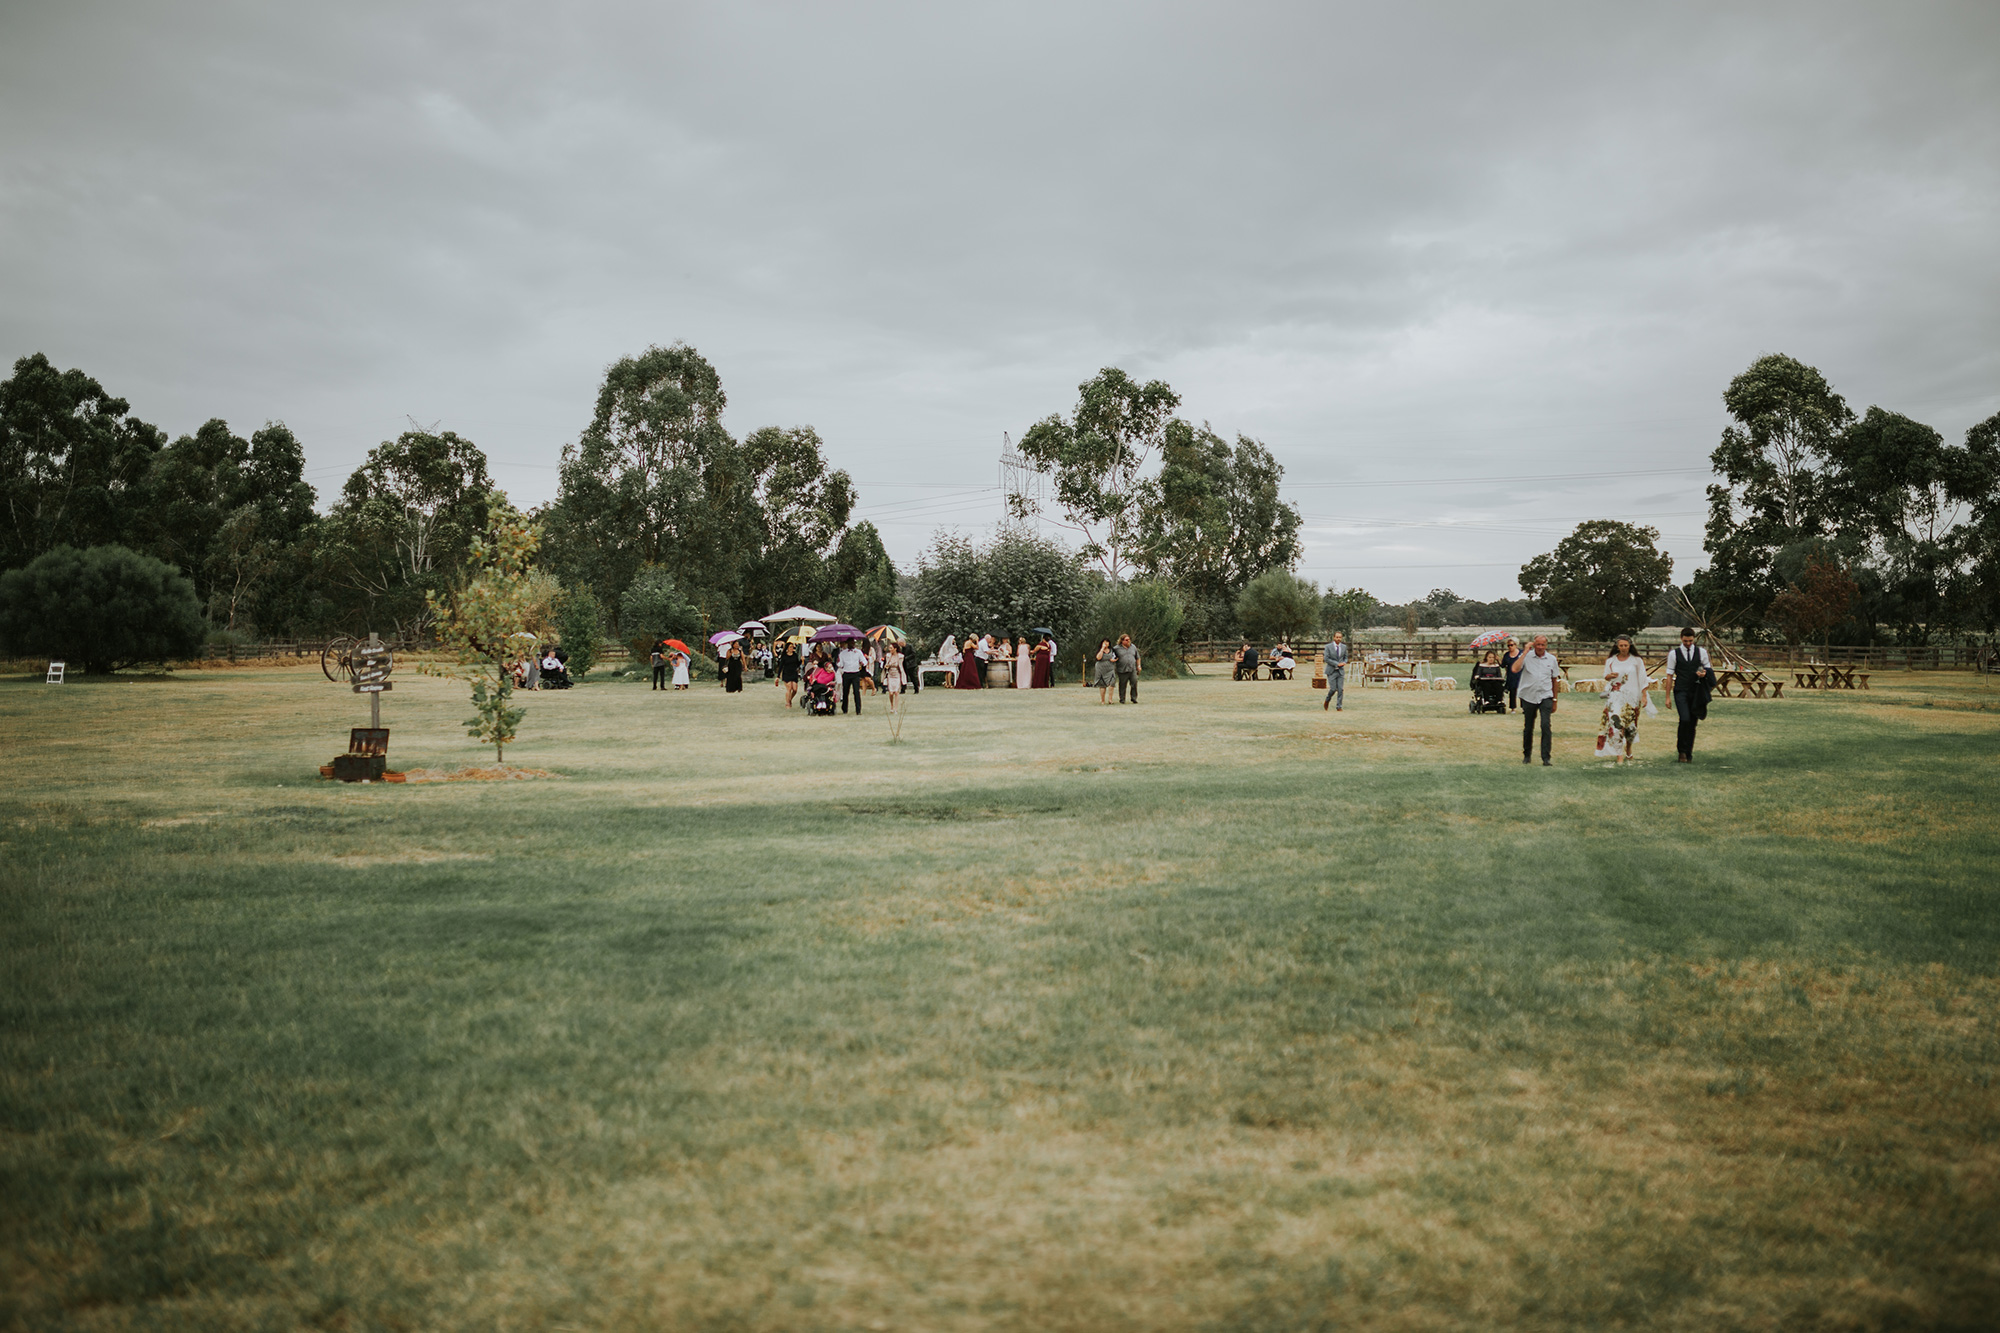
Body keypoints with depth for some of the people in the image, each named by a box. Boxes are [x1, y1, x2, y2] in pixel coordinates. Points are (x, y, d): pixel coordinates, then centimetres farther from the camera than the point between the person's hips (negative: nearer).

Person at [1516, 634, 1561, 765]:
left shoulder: (1551, 659, 6)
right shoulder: (1527, 657, -1)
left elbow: (1554, 680, 14)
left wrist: (1555, 701, 15)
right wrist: (1525, 652, -15)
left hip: (1545, 697, 0)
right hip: (1528, 696, 0)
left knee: (1545, 725, -14)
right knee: (1528, 728, 9)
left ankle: (1546, 758, -11)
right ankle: (1527, 755, 27)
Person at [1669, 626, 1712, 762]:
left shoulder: (1701, 652, 9)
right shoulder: (1674, 654, 4)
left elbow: (1708, 669, 16)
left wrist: (1704, 673, -11)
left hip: (1695, 693, 2)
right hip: (1680, 691, -2)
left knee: (1692, 723, 4)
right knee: (1685, 719, -19)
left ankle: (1688, 753, 14)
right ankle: (1681, 749, -3)